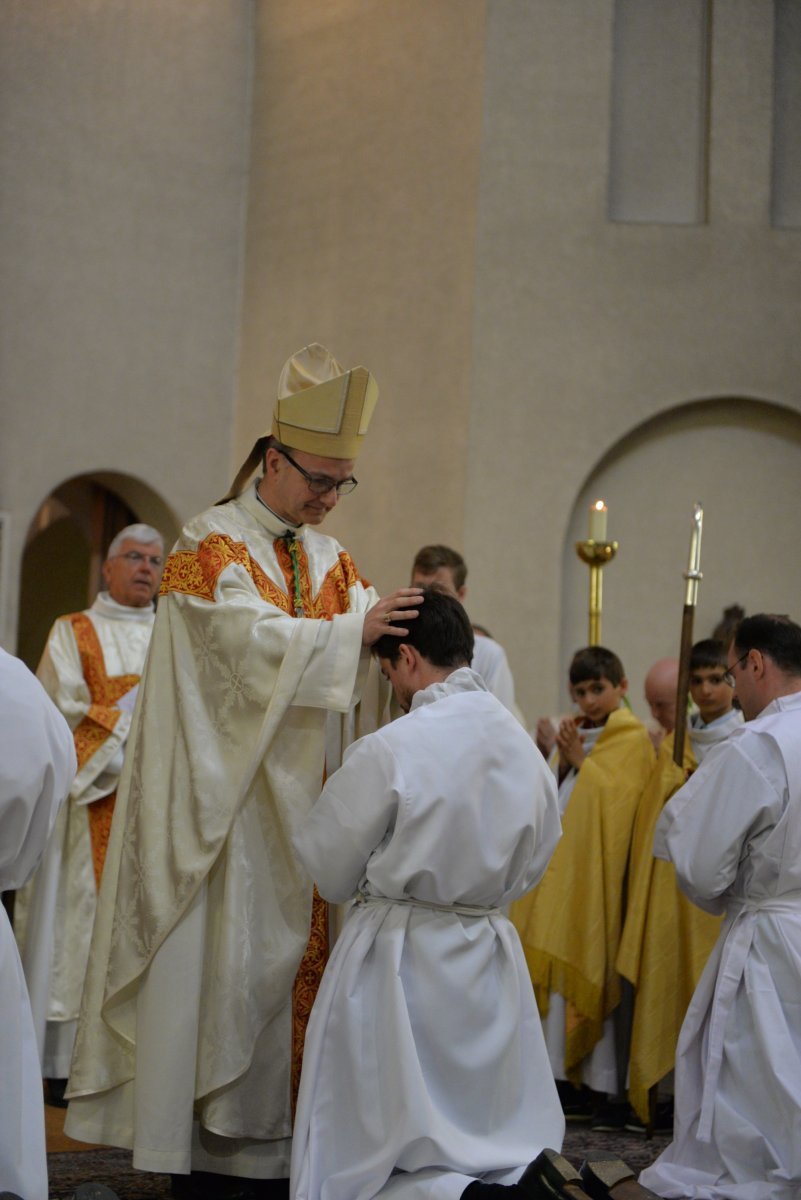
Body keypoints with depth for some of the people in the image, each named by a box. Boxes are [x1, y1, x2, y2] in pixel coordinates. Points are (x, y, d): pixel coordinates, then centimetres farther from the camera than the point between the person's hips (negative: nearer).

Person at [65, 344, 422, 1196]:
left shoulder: (332, 561, 14)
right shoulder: (211, 545, -5)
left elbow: (359, 661, 5)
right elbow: (249, 639, -19)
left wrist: (405, 635, -15)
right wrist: (352, 630, -23)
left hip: (304, 804, 6)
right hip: (230, 800, -6)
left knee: (297, 950, 5)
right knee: (226, 956, -4)